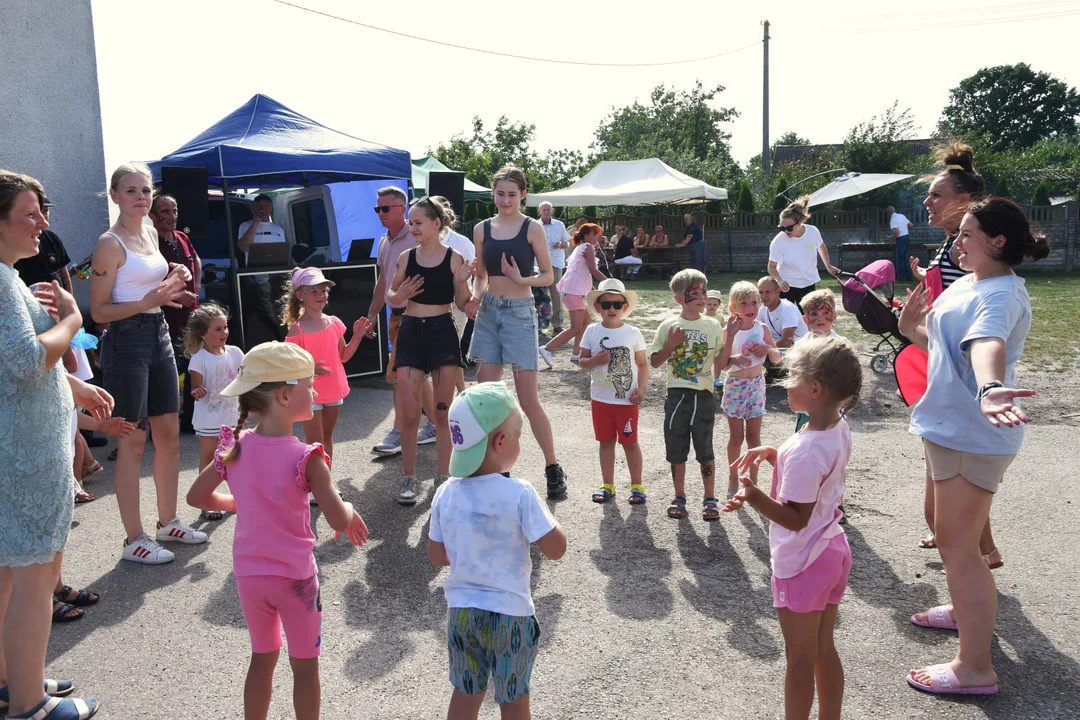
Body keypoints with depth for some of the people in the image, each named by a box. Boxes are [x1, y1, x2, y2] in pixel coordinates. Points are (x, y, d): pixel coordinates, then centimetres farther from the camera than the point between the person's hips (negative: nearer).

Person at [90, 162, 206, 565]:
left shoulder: (151, 233, 12)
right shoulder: (111, 243, -12)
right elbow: (99, 311, -13)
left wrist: (175, 280, 7)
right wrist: (147, 302, -26)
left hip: (159, 335, 8)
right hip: (126, 339, -8)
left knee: (169, 434, 12)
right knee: (132, 442, -2)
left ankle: (168, 522, 26)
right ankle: (134, 540, 9)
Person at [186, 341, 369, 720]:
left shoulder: (235, 447, -7)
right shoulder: (305, 458, -23)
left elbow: (196, 497, 5)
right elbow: (338, 521, -26)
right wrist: (351, 511, -4)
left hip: (249, 575, 5)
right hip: (294, 576, -5)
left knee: (262, 658, 24)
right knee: (305, 665, 15)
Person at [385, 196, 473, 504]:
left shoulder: (454, 258, -5)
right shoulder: (406, 257, 2)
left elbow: (463, 303, -3)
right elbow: (391, 297, 12)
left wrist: (463, 280, -20)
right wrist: (401, 294, -9)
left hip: (443, 332, -2)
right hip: (411, 332, 2)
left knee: (443, 411, 6)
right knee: (409, 414, 1)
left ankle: (443, 476, 20)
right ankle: (409, 478, 14)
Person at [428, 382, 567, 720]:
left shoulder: (445, 494, -7)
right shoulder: (520, 494, -22)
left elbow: (436, 556, 2)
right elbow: (556, 549, -17)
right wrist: (542, 513, -2)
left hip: (461, 611, 4)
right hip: (509, 615, -4)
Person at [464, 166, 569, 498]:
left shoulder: (533, 229, -2)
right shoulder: (482, 229, 8)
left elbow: (548, 276, -2)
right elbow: (480, 275, 15)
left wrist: (522, 279, -20)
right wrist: (475, 297, -4)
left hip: (519, 312, -4)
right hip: (488, 312, 4)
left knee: (528, 399, -4)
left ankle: (553, 467, 11)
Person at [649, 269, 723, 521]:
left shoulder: (713, 325, 2)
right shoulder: (668, 326, -1)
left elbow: (721, 361, 3)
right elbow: (654, 361, 1)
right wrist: (671, 345, -13)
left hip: (704, 394, 0)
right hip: (677, 394, 0)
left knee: (704, 449, 5)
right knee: (676, 449, 9)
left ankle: (709, 498, 20)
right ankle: (680, 497, 25)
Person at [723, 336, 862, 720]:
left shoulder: (805, 450, -29)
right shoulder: (839, 429, -2)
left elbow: (796, 517, -26)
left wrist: (757, 499, -40)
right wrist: (771, 454, 5)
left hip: (802, 563, -9)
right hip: (833, 549, 9)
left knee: (800, 658, 8)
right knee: (824, 649, 21)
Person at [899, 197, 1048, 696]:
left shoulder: (1001, 295, -22)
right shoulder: (967, 284, 9)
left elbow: (987, 343, -45)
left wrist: (988, 389, -62)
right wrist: (911, 330, 6)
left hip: (972, 434, -10)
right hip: (951, 425, 10)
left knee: (957, 544, -5)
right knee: (951, 534, 25)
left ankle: (976, 668, 6)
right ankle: (968, 610, 47)